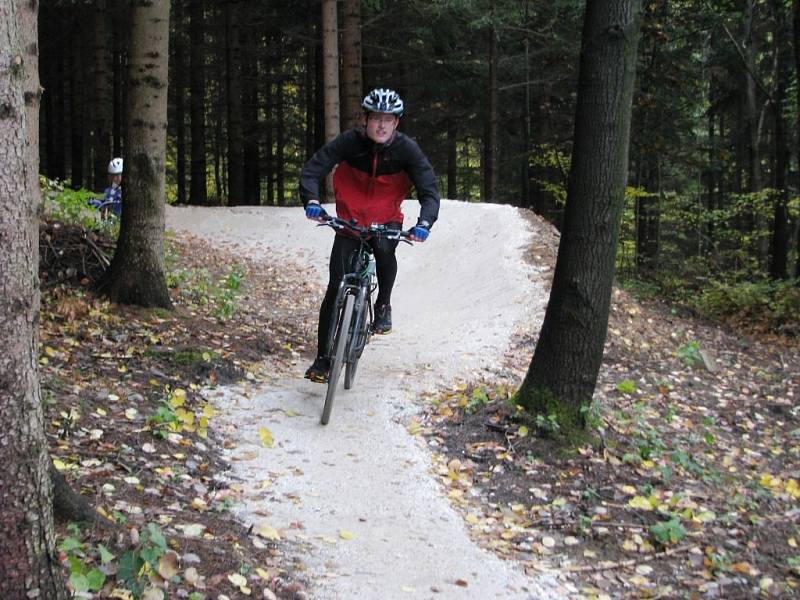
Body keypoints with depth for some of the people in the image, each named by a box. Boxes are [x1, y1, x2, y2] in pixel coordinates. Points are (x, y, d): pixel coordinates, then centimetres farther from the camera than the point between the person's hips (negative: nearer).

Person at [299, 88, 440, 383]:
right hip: (350, 220, 0)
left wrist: (424, 223, -37)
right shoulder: (348, 142, -17)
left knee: (385, 249, -34)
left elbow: (429, 190, -18)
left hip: (387, 221, 0)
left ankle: (383, 305, -5)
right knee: (335, 289, -6)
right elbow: (312, 170, -21)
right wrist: (311, 201, -40)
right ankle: (323, 358, 4)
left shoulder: (407, 149, -16)